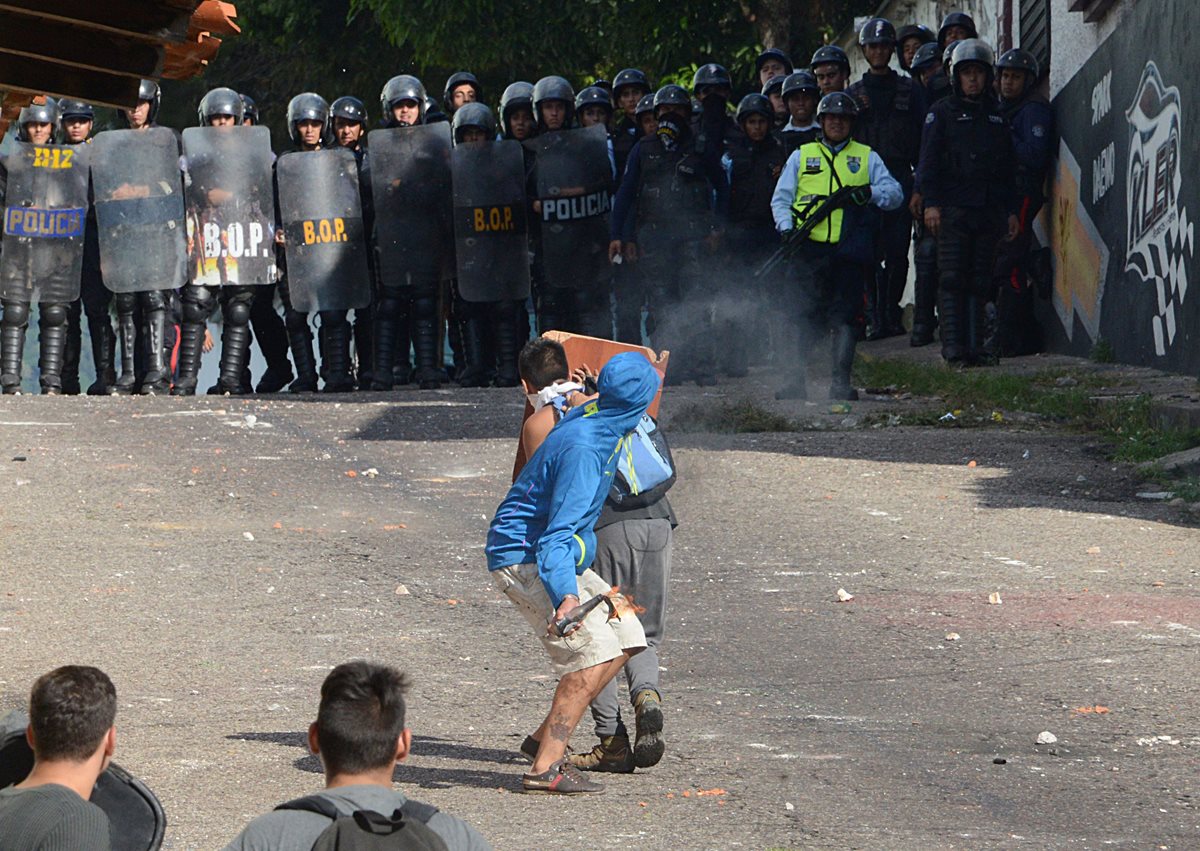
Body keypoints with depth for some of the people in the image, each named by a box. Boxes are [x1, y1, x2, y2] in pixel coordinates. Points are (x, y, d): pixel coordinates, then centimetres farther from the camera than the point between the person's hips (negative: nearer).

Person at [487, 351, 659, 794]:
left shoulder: (592, 414, 1)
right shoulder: (583, 449, -27)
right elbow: (557, 536, -34)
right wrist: (565, 596, -47)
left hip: (551, 554, 11)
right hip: (524, 558, -11)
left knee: (626, 636, 7)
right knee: (594, 653, -18)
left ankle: (545, 738, 10)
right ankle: (544, 768, -18)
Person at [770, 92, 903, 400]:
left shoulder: (867, 158, 17)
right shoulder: (801, 157, 19)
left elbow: (895, 193, 8)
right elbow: (780, 199, 14)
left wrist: (870, 194, -13)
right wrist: (786, 227, -6)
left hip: (848, 249, 0)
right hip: (809, 248, 0)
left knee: (843, 317, -4)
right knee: (802, 315, -4)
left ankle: (841, 383, 0)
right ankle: (795, 380, 1)